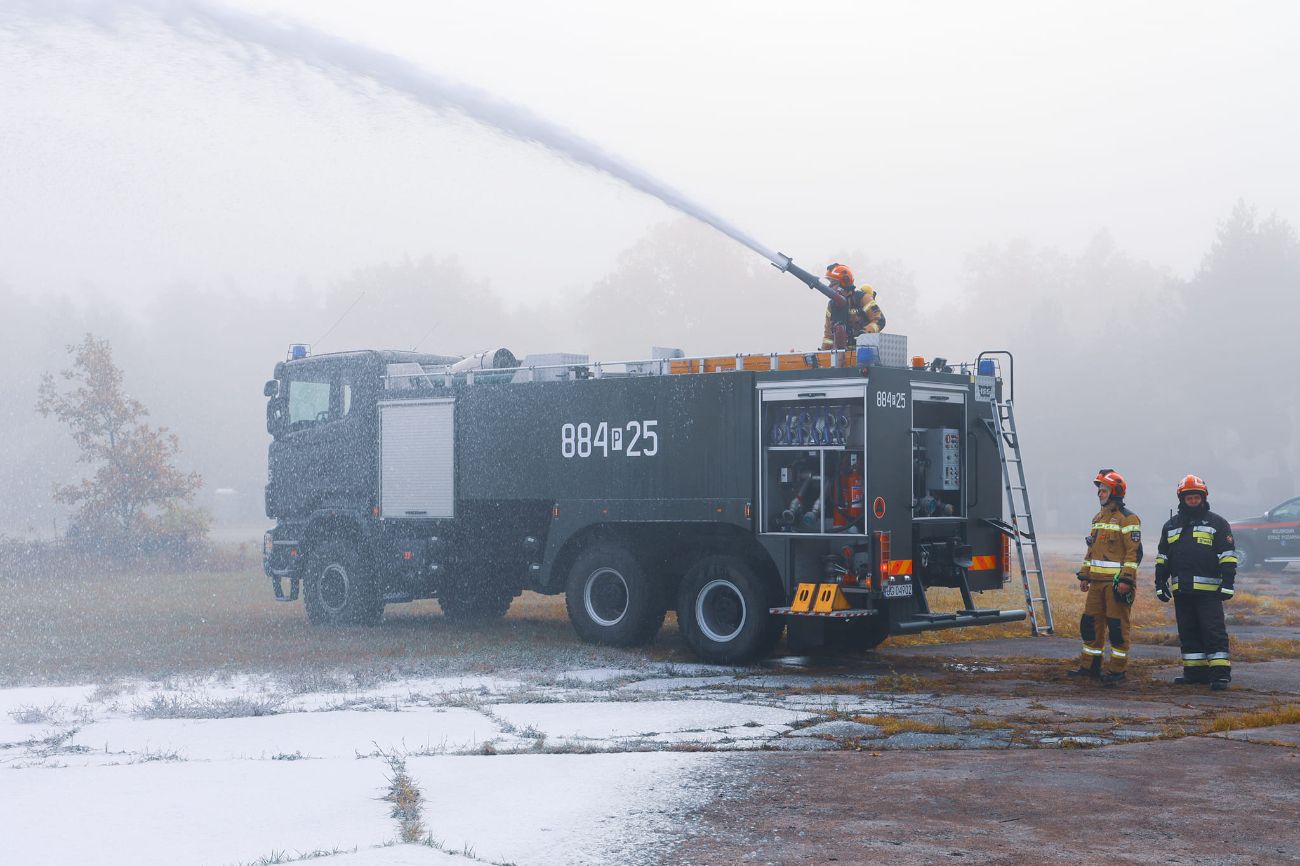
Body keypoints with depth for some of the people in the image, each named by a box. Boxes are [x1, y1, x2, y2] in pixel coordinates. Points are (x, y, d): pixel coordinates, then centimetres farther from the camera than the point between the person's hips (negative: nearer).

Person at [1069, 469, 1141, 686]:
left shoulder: (1127, 519, -9)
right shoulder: (1098, 518, 18)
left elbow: (1134, 552, -15)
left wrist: (1126, 580, -21)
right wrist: (1084, 576, 19)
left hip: (1117, 582, -8)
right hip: (1097, 581, 8)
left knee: (1117, 626, -4)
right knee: (1090, 623, 10)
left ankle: (1117, 670, 1)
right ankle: (1090, 665, 19)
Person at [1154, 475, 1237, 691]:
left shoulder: (1217, 523, 2)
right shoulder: (1171, 525, 16)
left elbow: (1227, 557, -1)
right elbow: (1162, 557, 21)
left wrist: (1228, 584, -9)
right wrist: (1160, 583, 14)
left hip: (1208, 590, -5)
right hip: (1181, 590, 5)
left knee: (1214, 631, -8)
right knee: (1188, 632, 9)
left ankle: (1220, 673, -8)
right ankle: (1195, 672, 15)